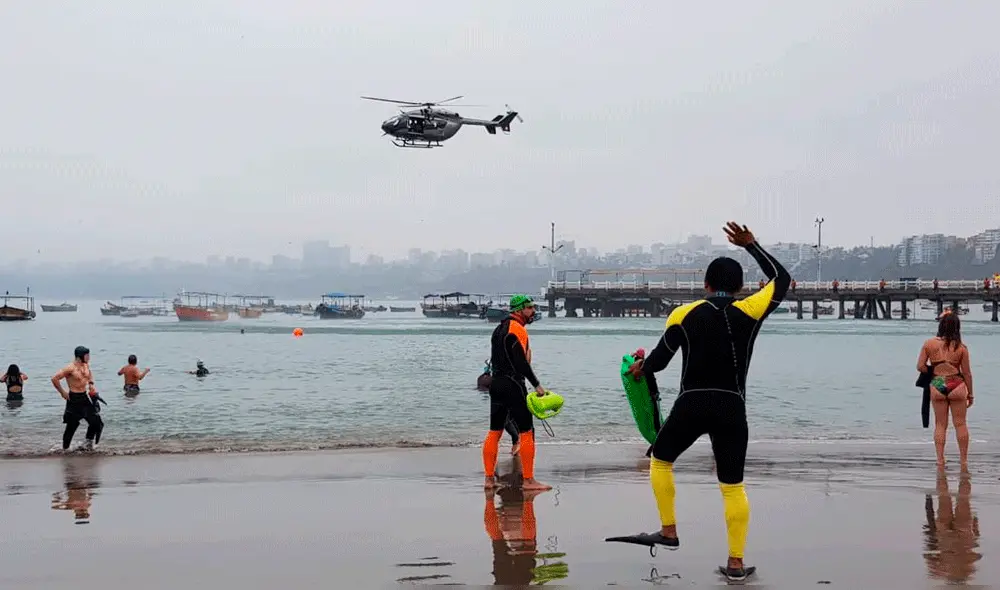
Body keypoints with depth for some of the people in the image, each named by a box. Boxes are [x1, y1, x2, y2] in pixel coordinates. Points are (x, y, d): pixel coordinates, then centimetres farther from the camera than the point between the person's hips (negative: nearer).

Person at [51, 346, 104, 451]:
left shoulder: (86, 365, 5)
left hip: (85, 397, 7)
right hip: (74, 399, -7)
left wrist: (91, 383, 11)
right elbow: (55, 379, -20)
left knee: (95, 421, 5)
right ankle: (65, 448, 15)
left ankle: (89, 441, 23)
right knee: (72, 425, 1)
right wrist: (62, 392, -14)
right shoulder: (70, 368, -18)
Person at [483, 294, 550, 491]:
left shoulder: (499, 328, 18)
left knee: (494, 432, 11)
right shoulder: (517, 328, -11)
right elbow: (521, 361, -19)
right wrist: (537, 385, -16)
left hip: (496, 383, 10)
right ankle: (528, 480, -4)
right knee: (526, 432, -5)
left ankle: (489, 478, 14)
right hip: (513, 384, -10)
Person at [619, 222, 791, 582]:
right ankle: (736, 563, 6)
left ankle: (669, 533, 22)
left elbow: (658, 361, 3)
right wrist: (751, 246, 22)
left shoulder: (684, 315, 0)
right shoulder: (749, 311, 0)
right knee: (733, 486, 8)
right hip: (731, 408, 1)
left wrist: (641, 367, 26)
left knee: (660, 461, 23)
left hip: (691, 405, -1)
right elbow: (782, 278, 17)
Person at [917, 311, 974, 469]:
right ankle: (964, 460, 14)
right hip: (957, 385, -1)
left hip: (937, 386, 1)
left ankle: (940, 460, 8)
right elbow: (966, 373, 0)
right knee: (960, 424, 9)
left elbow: (920, 366, -2)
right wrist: (970, 393, 10)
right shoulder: (961, 347, -5)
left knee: (940, 425, 10)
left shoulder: (929, 344, -3)